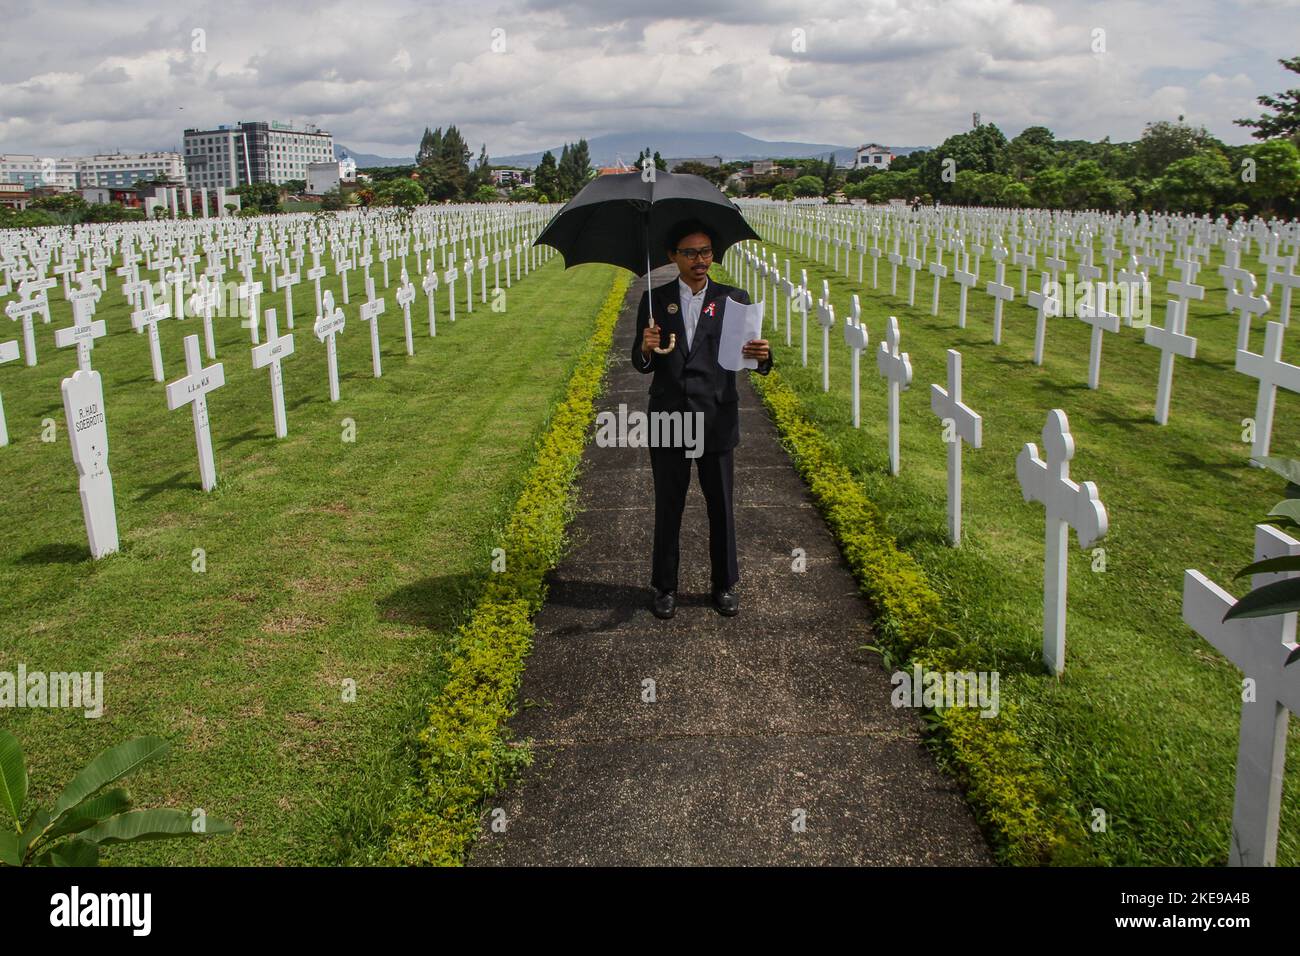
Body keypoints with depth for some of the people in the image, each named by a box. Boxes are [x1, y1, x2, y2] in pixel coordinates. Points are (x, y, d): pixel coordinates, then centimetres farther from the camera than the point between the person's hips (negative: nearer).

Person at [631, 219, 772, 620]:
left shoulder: (733, 299, 2)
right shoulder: (655, 300, 3)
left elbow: (751, 355, -4)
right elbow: (641, 364, 2)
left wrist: (762, 356, -28)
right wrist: (646, 349, -20)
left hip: (717, 421, 0)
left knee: (721, 507, 10)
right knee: (668, 507, 10)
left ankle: (724, 585, 27)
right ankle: (665, 587, 25)